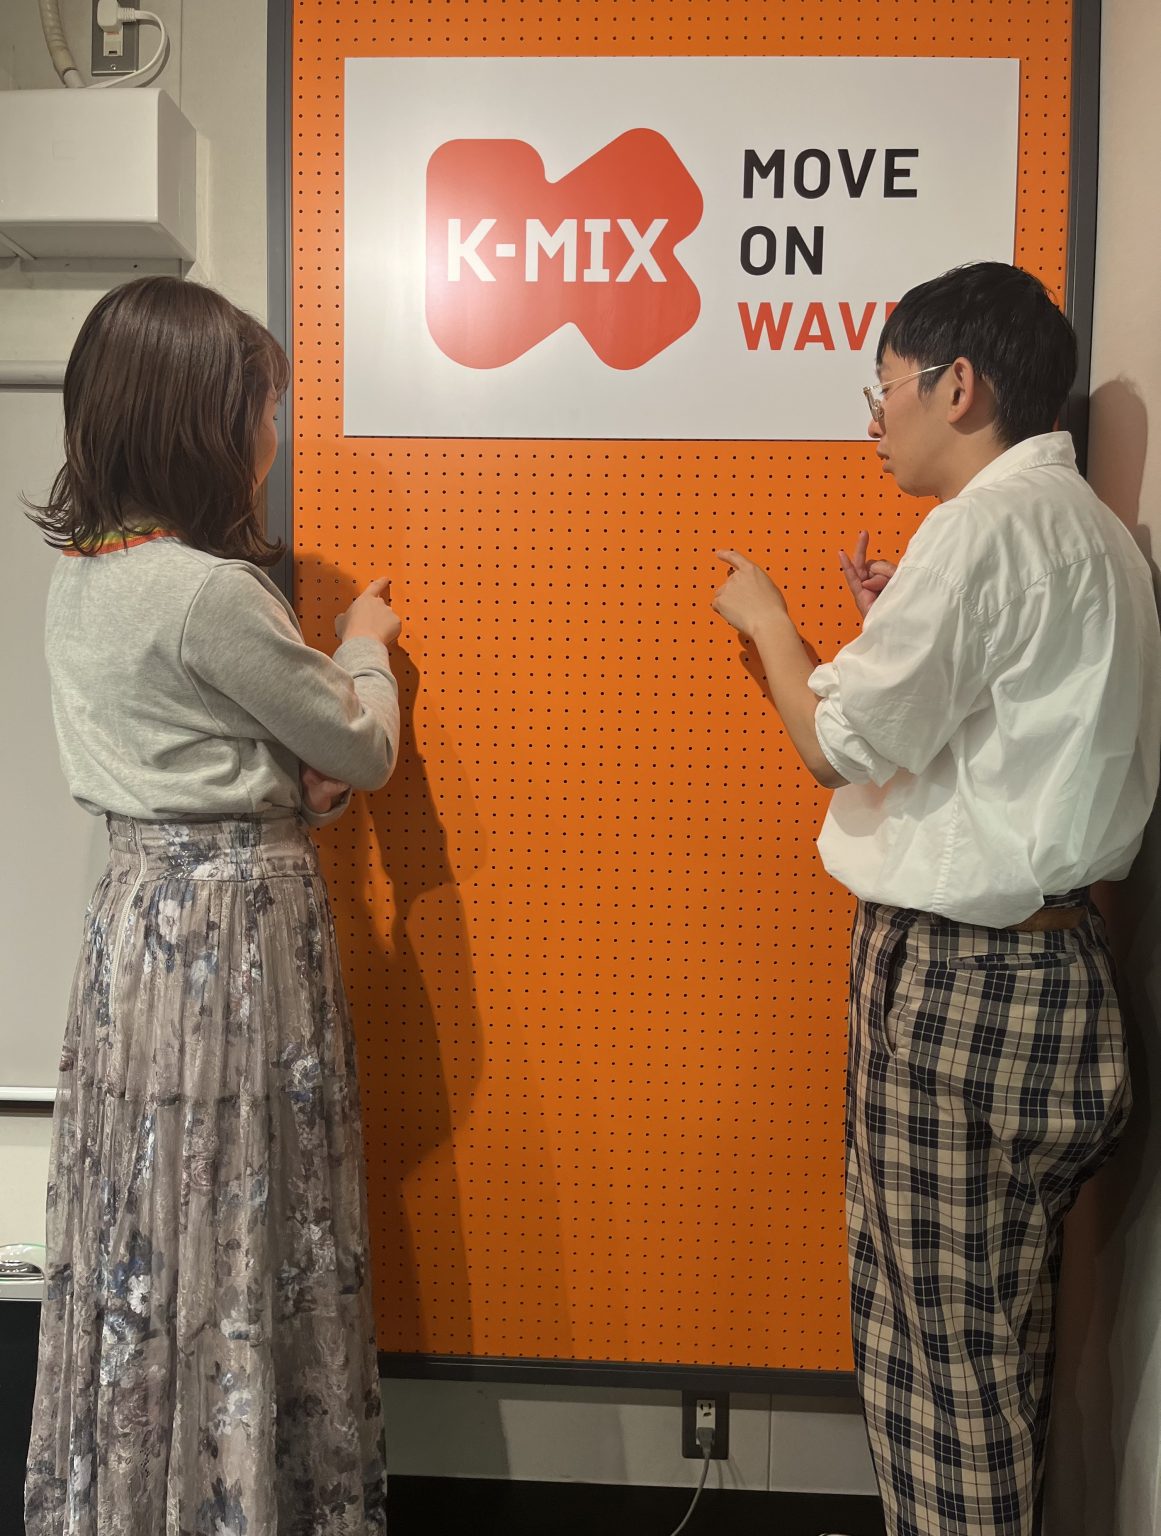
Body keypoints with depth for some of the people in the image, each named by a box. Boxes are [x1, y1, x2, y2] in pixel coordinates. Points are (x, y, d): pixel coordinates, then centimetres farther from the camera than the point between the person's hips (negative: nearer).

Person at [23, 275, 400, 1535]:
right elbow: (364, 750, -9)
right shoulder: (211, 592, -20)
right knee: (239, 1237, 6)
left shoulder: (78, 574, 7)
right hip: (237, 923, -8)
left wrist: (289, 780, 0)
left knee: (146, 1229, 18)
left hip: (138, 906, 8)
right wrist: (365, 645, 10)